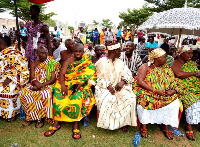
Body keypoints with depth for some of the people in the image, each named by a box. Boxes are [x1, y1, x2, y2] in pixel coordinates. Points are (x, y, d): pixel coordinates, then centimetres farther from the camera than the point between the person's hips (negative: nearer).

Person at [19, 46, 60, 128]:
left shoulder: (53, 63, 0)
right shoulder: (34, 64, 11)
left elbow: (53, 79, -7)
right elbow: (32, 78, 2)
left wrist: (42, 85, -20)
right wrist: (37, 83, -21)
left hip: (47, 84, -3)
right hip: (35, 84, 4)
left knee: (45, 94, -35)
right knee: (23, 93, -23)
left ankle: (39, 117, -16)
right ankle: (30, 116, -7)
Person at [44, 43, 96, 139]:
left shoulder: (88, 62, 7)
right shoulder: (68, 61, 11)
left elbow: (90, 74, -6)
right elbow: (62, 74, 0)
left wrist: (81, 83, -22)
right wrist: (63, 85, -18)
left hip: (81, 85, -2)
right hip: (67, 84, 3)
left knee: (78, 96, -32)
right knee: (59, 95, -23)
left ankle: (76, 126, -23)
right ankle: (56, 124, -12)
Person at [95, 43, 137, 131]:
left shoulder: (119, 62, 12)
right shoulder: (102, 62, -2)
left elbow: (127, 74, 4)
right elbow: (100, 78, -6)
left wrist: (123, 81, -17)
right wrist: (108, 86, -22)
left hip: (118, 86, 4)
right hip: (104, 87, -3)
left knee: (130, 98, -21)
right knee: (105, 100, -33)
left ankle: (122, 121, -5)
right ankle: (108, 123, -10)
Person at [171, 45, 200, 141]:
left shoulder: (192, 63, 19)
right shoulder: (176, 63, -1)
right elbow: (179, 74, -18)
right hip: (183, 89, -6)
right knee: (191, 101, -25)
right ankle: (189, 127, -12)